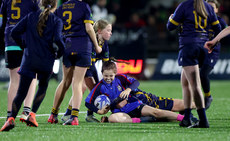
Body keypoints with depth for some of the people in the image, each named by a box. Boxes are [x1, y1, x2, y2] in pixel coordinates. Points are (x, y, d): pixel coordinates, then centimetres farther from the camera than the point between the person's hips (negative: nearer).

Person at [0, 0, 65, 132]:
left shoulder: (31, 16, 7)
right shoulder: (56, 21, -2)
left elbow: (15, 32, 1)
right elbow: (58, 39, -17)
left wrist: (23, 45, 16)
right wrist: (59, 53, 2)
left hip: (29, 59, 1)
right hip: (47, 61, -1)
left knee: (21, 92, 0)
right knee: (43, 87, 24)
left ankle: (11, 118, -20)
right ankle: (32, 115, 9)